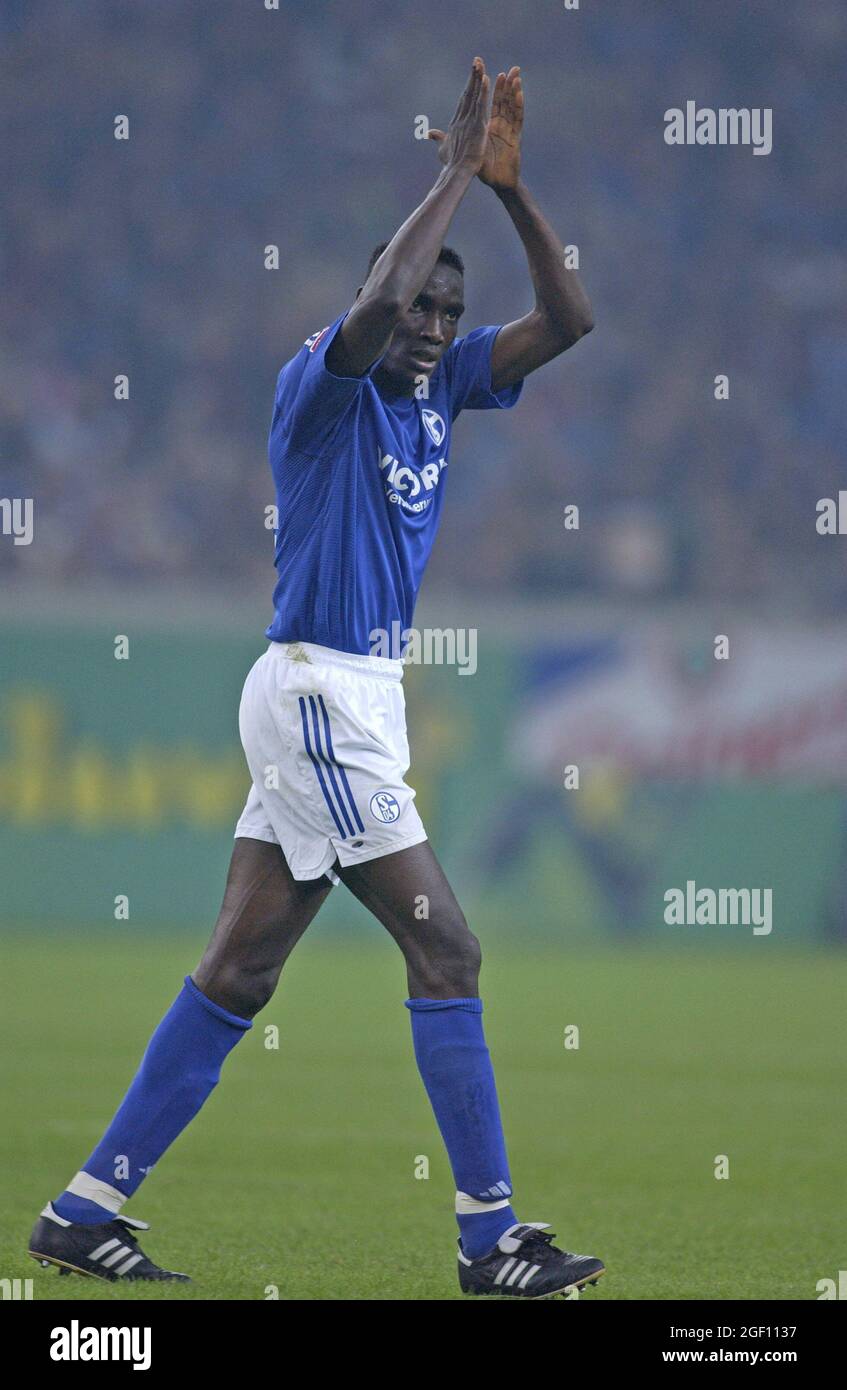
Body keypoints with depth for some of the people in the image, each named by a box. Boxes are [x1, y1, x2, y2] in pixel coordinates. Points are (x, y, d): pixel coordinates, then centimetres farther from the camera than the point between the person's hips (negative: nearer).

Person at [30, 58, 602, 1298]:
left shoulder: (439, 387, 11)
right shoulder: (321, 385, -12)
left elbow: (567, 320, 9)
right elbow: (375, 305, -33)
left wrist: (510, 189, -3)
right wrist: (457, 176, -24)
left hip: (354, 697, 9)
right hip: (319, 692, -9)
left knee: (240, 970, 8)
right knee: (444, 949, -8)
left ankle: (87, 1210, 10)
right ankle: (491, 1241, -5)